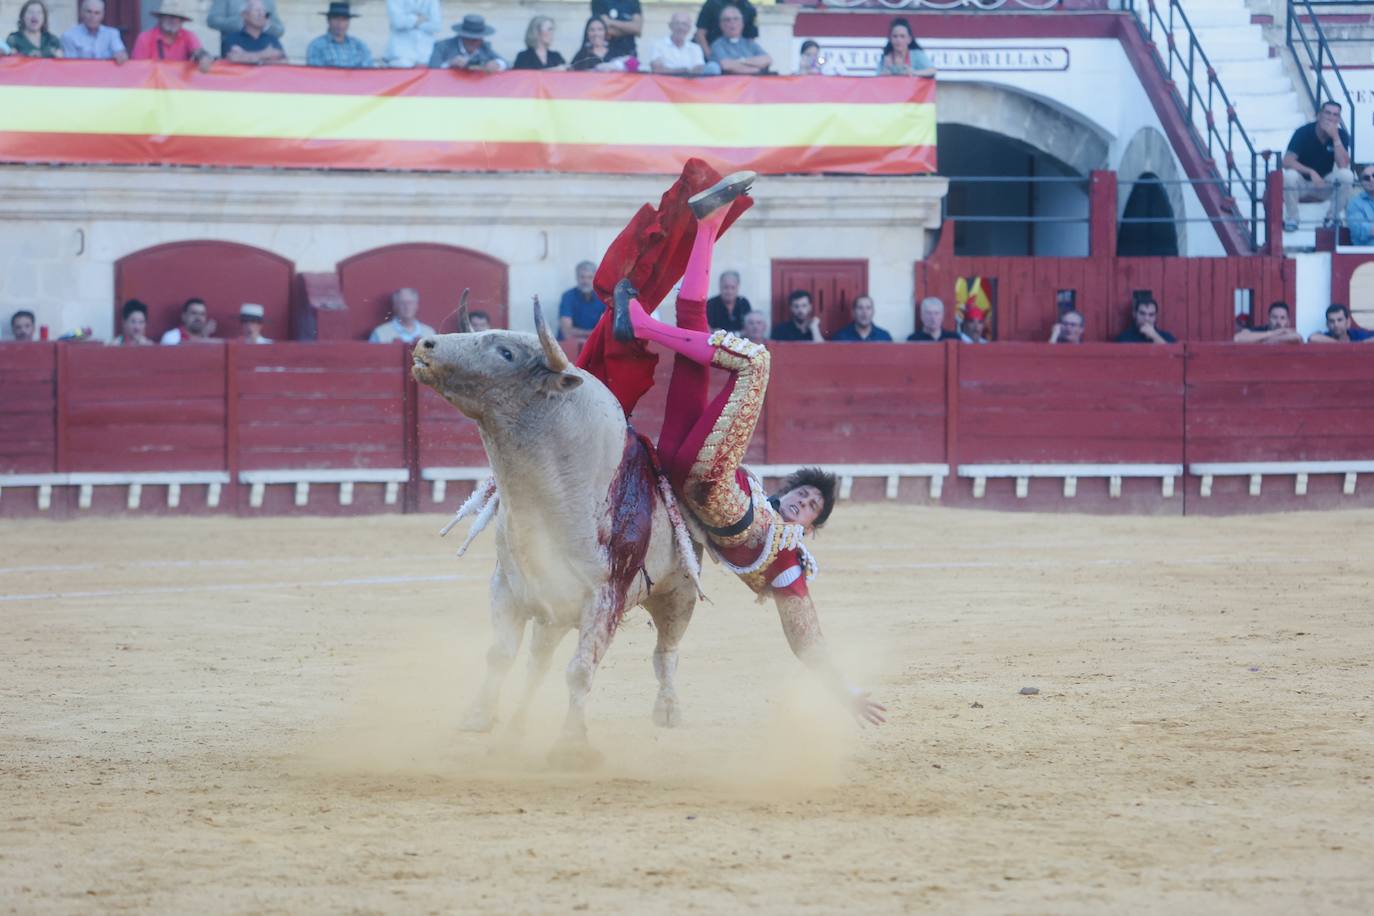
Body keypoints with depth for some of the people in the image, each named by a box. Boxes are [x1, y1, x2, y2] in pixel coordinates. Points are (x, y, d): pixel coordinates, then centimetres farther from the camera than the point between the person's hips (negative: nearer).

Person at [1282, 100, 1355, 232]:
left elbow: (1343, 165, -23)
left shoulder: (1341, 135, -10)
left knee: (1346, 175, -27)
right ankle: (1291, 220, -15)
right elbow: (1287, 162, -24)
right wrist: (1311, 172, -35)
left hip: (1324, 185, 2)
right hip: (1302, 183, -2)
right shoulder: (1303, 132, -16)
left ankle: (1333, 217, -9)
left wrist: (1335, 137, -29)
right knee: (1290, 175, -35)